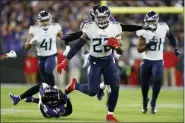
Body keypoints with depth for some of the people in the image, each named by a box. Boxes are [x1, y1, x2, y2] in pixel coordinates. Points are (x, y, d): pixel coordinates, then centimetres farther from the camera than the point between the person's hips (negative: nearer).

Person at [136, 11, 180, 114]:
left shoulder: (163, 28, -8)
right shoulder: (144, 32, -13)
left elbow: (171, 36, 14)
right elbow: (139, 49, -12)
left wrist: (175, 48, 6)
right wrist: (147, 45, -29)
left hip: (158, 60, 0)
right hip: (146, 60, 0)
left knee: (158, 80, -21)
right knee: (145, 83, 9)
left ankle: (153, 103, -7)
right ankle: (145, 101, 38)